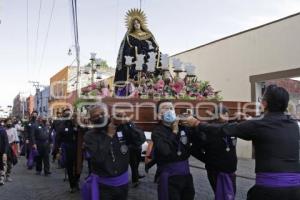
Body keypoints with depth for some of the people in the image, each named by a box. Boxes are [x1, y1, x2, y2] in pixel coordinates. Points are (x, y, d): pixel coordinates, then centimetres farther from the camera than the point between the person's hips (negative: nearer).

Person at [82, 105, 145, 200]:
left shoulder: (122, 129, -5)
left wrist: (127, 123, -23)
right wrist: (109, 135, -20)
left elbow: (140, 139, -14)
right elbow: (98, 158, -24)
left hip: (122, 181, 3)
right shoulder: (90, 136, -10)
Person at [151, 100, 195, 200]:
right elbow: (166, 151, -29)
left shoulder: (182, 127, 4)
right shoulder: (158, 131, -11)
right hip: (169, 175, -5)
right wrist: (174, 132, -17)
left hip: (185, 172, 6)